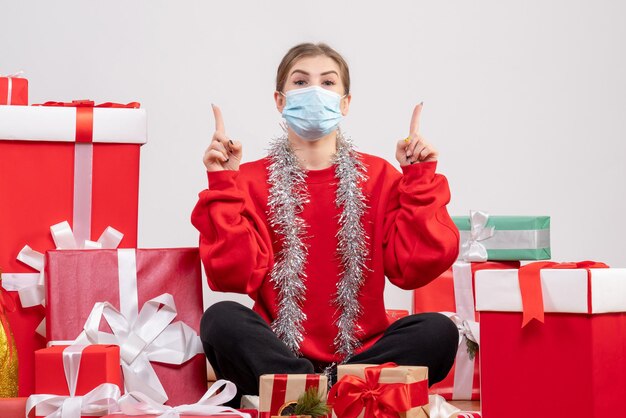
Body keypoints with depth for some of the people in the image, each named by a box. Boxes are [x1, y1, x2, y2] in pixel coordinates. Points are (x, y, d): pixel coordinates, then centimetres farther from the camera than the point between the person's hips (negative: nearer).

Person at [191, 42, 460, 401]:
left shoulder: (380, 177, 9)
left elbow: (412, 269, -4)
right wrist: (223, 185, -10)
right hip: (278, 354, -1)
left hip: (360, 354, 1)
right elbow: (234, 275, -8)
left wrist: (419, 180, -4)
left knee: (438, 330, -26)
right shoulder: (250, 181, 7)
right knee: (222, 319, -30)